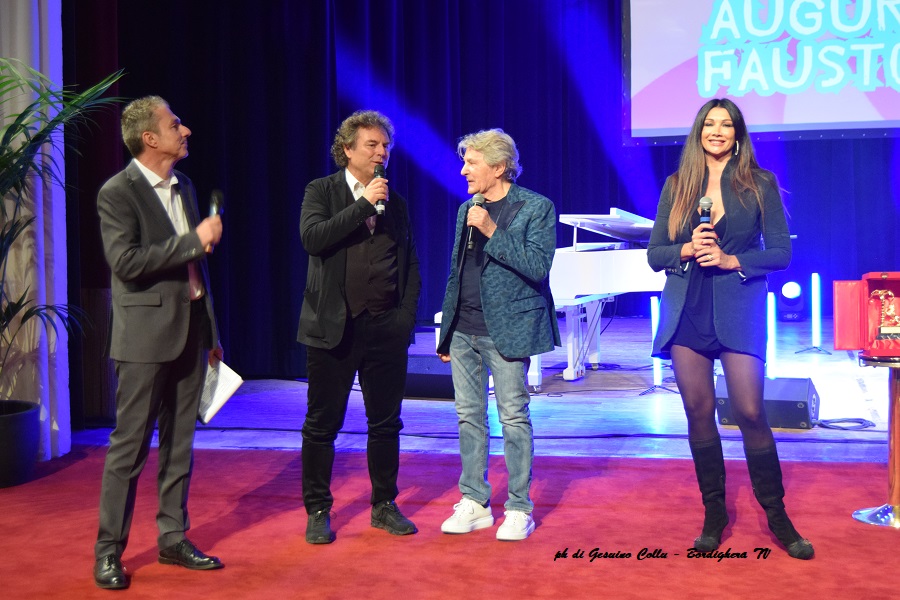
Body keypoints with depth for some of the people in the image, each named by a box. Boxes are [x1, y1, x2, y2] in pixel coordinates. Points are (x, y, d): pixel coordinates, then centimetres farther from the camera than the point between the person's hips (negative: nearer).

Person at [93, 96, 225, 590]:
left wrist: (211, 330, 18)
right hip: (146, 336, -7)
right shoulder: (118, 192, -9)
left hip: (190, 331, 7)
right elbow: (125, 261, -21)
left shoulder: (183, 187, 13)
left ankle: (173, 539, 22)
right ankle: (108, 552, 9)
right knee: (130, 446, -1)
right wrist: (194, 239, -19)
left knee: (179, 443, 12)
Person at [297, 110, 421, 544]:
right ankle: (317, 511, 16)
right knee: (322, 425, 4)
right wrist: (364, 205, -15)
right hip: (334, 326, -3)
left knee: (386, 423, 10)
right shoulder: (321, 191, 2)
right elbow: (312, 238, -16)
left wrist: (406, 316, 4)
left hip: (386, 328, 3)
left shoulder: (395, 203, 12)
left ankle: (384, 505, 24)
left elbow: (411, 265, 15)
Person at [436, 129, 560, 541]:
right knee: (469, 416, 9)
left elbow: (537, 267, -15)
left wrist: (492, 232, -18)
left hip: (505, 329, -6)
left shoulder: (537, 208, -4)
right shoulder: (466, 210, 14)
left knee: (514, 418, -1)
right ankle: (474, 503, 19)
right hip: (464, 331, 6)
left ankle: (519, 509, 10)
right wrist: (445, 332, 16)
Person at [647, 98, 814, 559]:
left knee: (750, 413, -7)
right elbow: (654, 254, 8)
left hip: (738, 311, -2)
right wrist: (688, 249, -12)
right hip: (687, 311, 2)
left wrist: (731, 260, -13)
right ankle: (714, 513, 18)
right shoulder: (677, 185, 9)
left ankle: (776, 515, 10)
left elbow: (781, 252, 1)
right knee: (698, 412, 4)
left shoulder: (759, 184, 3)